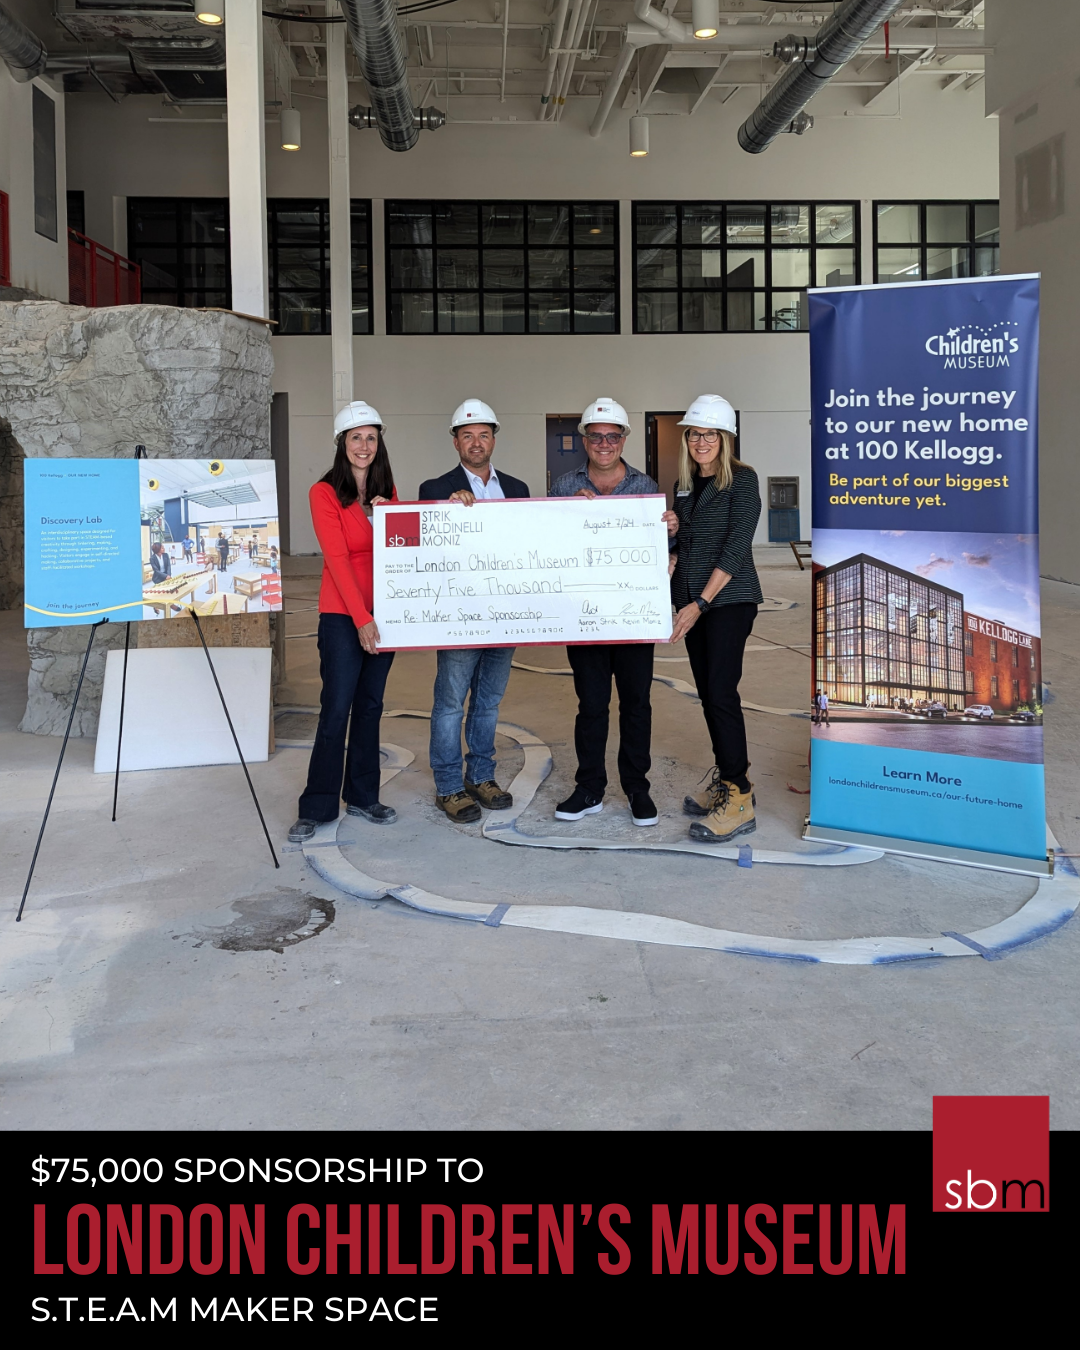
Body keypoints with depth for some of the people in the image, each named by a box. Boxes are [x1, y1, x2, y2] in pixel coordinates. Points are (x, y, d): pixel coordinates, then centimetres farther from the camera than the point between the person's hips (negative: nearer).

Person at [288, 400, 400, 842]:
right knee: (336, 709, -6)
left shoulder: (386, 490, 10)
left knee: (370, 705, 11)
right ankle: (316, 807, 4)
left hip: (383, 611, 6)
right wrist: (361, 618, -21)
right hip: (342, 615, -5)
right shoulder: (325, 493, -7)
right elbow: (337, 558, -15)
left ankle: (362, 796, 22)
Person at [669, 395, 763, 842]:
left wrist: (700, 603, -18)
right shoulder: (685, 486, 14)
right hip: (692, 601, 7)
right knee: (707, 692, 9)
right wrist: (665, 587, 3)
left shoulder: (742, 479, -7)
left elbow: (735, 547, -14)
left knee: (721, 691, -12)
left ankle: (739, 802, -8)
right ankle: (728, 779, 21)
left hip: (728, 600, -7)